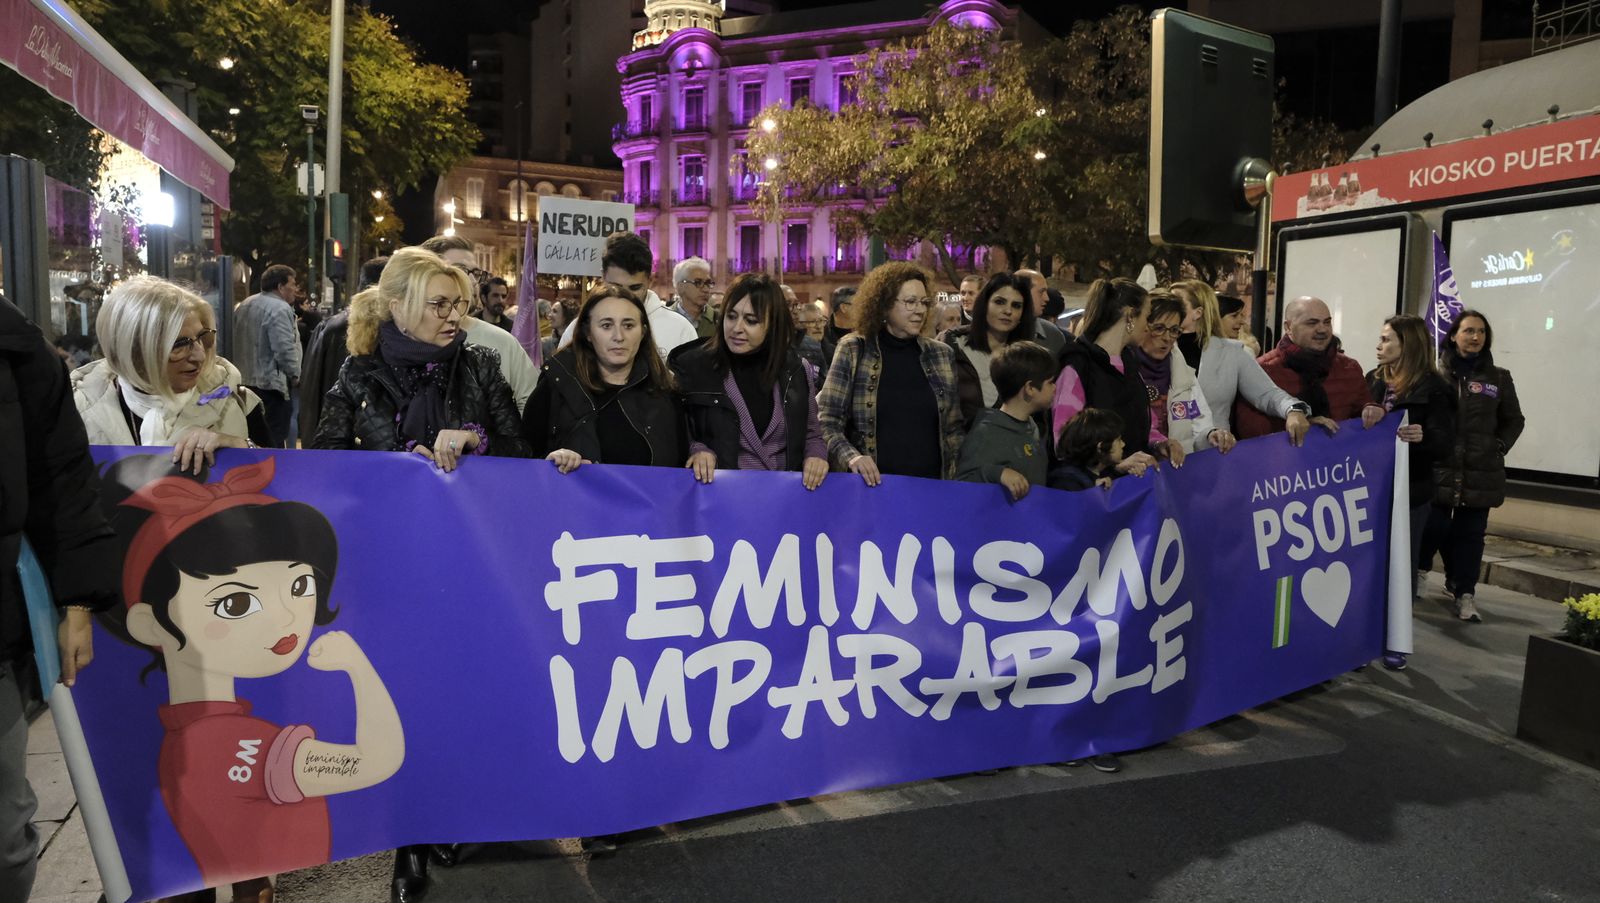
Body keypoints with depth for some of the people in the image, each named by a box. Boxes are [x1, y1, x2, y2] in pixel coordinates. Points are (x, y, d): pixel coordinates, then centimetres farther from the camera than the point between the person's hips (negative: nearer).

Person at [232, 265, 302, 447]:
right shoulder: (279, 308, -16)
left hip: (245, 381, 9)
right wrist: (295, 375, -9)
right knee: (274, 440, -4)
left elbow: (237, 342, 20)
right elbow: (285, 348, -22)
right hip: (271, 383, -9)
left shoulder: (244, 305, 14)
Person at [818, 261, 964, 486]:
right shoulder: (853, 351, -3)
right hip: (872, 484, -2)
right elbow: (826, 422, -6)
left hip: (929, 484, 3)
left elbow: (954, 427, 9)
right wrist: (850, 456, -22)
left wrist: (953, 480, 2)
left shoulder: (941, 354, 5)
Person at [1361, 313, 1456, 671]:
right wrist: (1367, 417, -19)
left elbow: (1446, 444, -12)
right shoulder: (1373, 380, 6)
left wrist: (1423, 436, -33)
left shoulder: (1433, 388, -8)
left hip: (1410, 490, -4)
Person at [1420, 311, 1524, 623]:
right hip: (1438, 469, -2)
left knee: (1470, 533, 3)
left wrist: (1499, 446, 4)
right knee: (1433, 528, -1)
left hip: (1481, 473, 2)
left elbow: (1514, 421, 17)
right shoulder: (1435, 374, 1)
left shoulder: (1498, 378, 10)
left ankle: (1465, 592, 9)